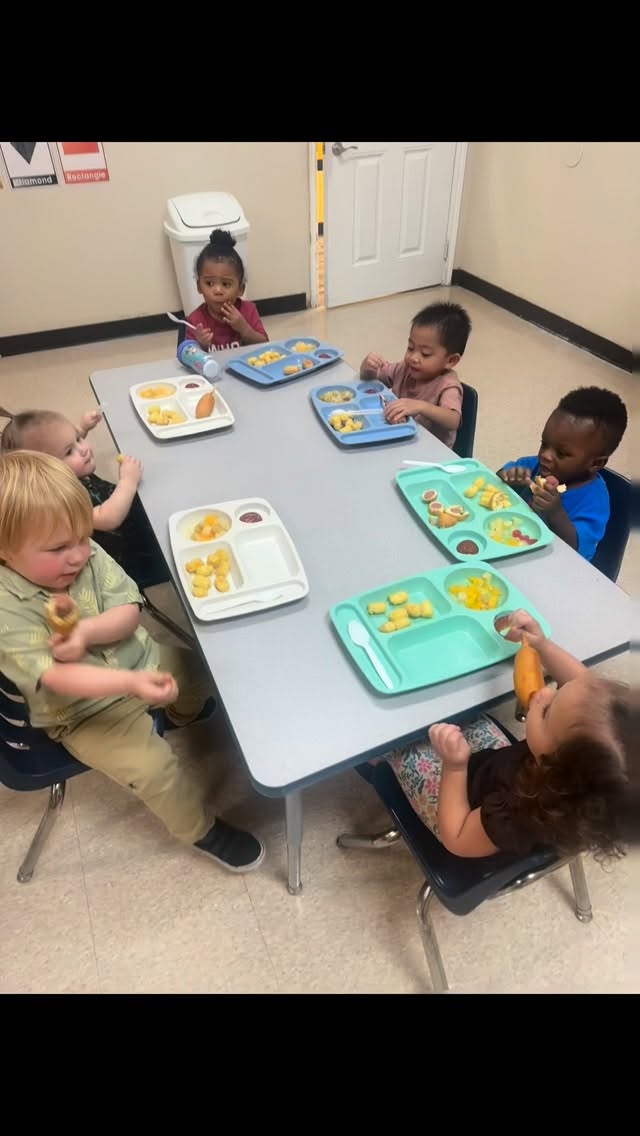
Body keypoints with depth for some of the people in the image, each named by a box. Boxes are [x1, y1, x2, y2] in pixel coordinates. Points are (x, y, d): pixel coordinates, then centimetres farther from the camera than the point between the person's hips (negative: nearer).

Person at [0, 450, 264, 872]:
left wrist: (86, 631, -34)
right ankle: (203, 829, 9)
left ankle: (181, 714, 44)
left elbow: (130, 613, -12)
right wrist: (131, 683, -46)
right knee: (153, 766, -18)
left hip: (142, 662, 6)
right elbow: (56, 677, -32)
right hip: (85, 710, -5)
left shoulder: (90, 556, -13)